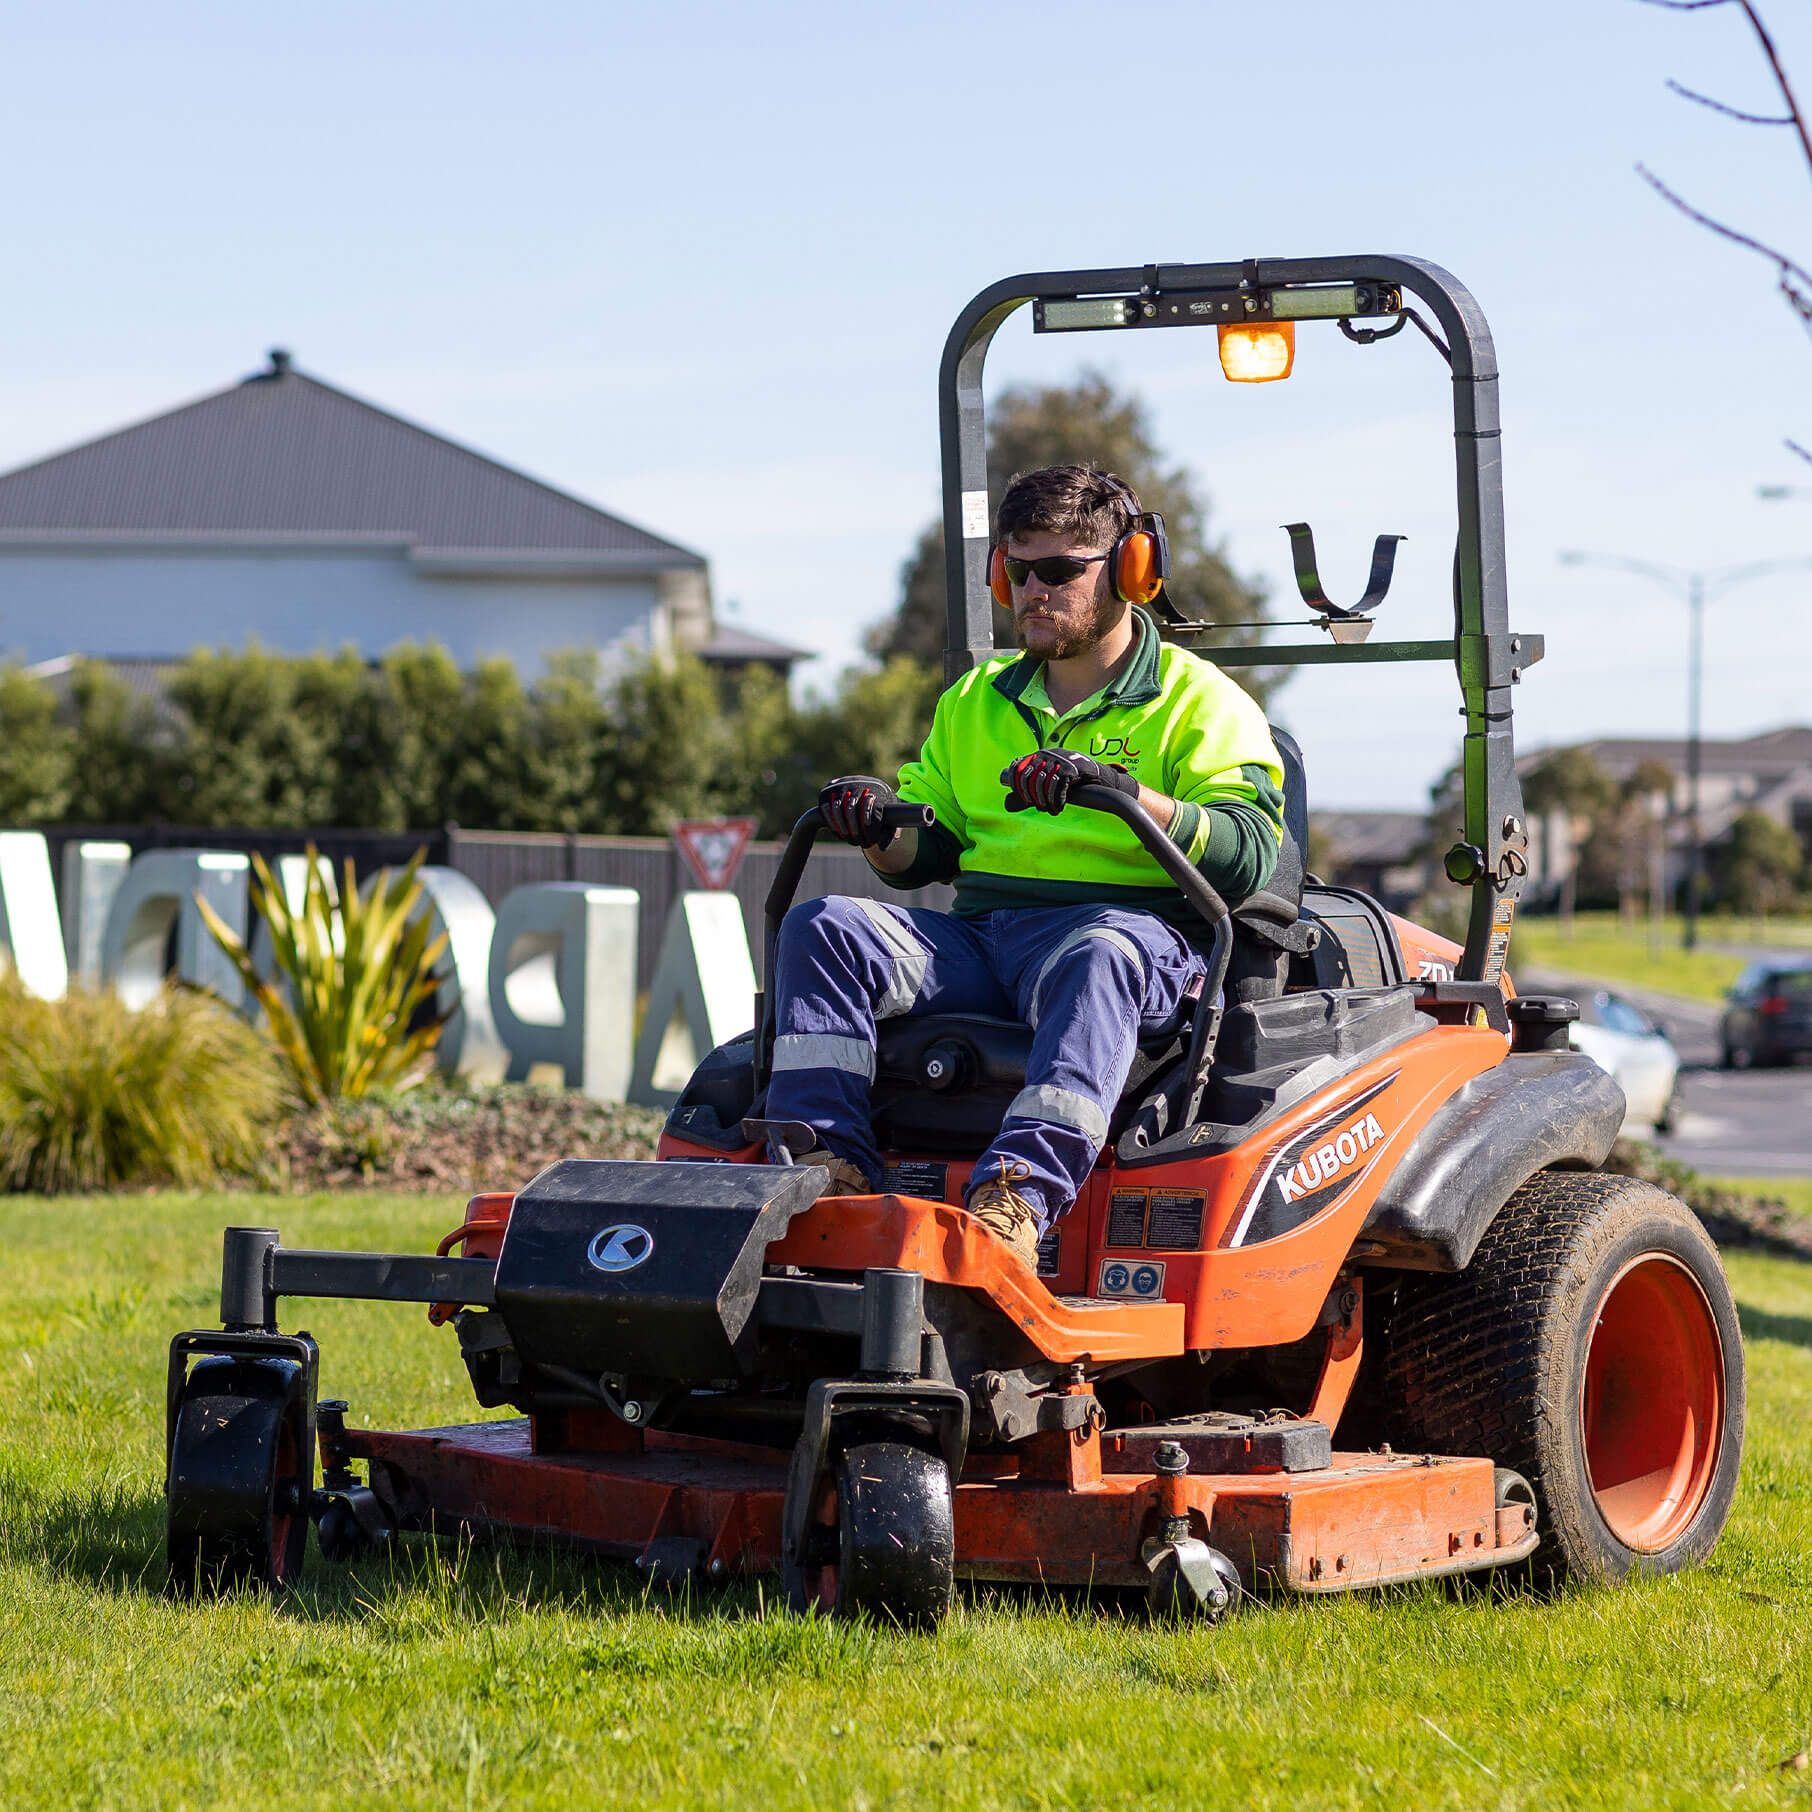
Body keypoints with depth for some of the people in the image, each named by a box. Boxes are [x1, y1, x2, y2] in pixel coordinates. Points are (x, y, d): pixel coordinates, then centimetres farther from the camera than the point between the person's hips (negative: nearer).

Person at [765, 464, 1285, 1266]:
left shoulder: (1198, 702, 8)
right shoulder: (975, 702, 26)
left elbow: (1248, 852, -7)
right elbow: (928, 854, 27)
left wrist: (1127, 793, -22)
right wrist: (882, 831, 1)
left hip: (1132, 924, -5)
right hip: (977, 932, 5)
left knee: (1100, 959, -42)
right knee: (821, 926, -18)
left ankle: (1018, 1196, -60)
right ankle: (830, 1169, -31)